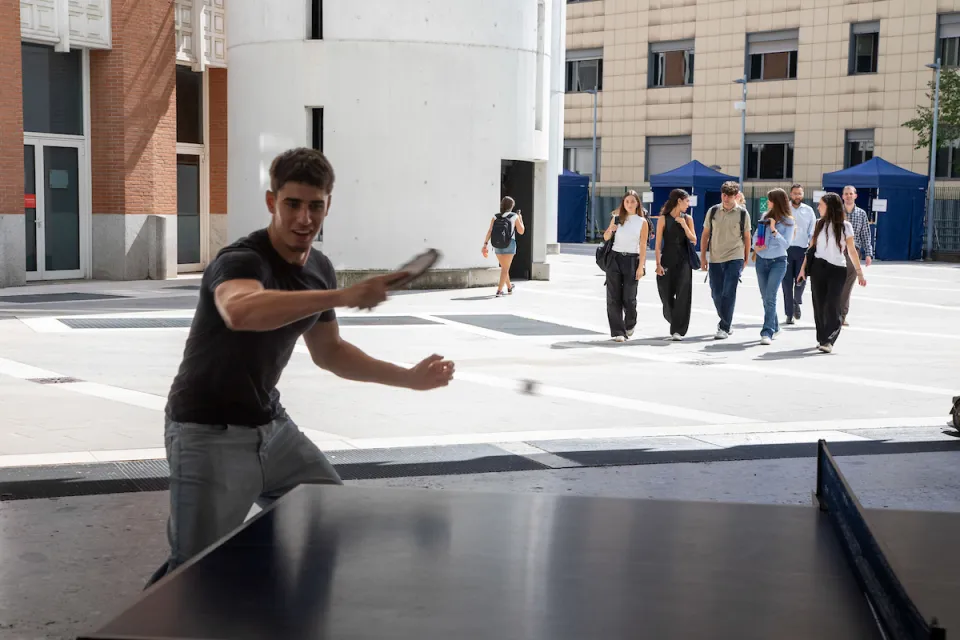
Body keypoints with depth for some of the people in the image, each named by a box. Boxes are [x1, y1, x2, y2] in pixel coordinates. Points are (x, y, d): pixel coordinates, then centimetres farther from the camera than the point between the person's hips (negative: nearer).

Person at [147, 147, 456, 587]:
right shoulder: (241, 261, -23)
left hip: (271, 426, 8)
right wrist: (342, 297, -54)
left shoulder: (319, 269, 3)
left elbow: (329, 352, 18)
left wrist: (410, 378, 13)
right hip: (209, 435, -8)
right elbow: (241, 311, -49)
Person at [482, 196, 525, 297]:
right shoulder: (515, 216, -5)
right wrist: (520, 219, 16)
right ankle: (499, 290, -18)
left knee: (504, 267, 22)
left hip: (497, 245, 4)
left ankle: (509, 287, 41)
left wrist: (485, 244, -12)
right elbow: (521, 231, 1)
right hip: (509, 245, -4)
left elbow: (490, 231, -9)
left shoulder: (496, 217, 1)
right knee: (505, 269, -3)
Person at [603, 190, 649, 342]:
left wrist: (640, 267, -9)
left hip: (632, 260, -2)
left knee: (629, 298, -4)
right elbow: (606, 238, 15)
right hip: (615, 258, 2)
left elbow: (643, 246, -1)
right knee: (614, 297, -4)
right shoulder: (617, 218, 7)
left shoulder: (642, 222, 2)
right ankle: (618, 331, 0)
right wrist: (610, 229, -8)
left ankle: (630, 324, 26)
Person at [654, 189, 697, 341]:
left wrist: (684, 225, -7)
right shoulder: (663, 218, 0)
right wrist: (658, 264, -9)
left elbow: (694, 241, 4)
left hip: (683, 261, 1)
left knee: (682, 295, -9)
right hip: (667, 261, -1)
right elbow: (658, 243, -2)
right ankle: (674, 323, 30)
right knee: (667, 295, 4)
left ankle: (678, 331, -7)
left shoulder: (687, 219, 8)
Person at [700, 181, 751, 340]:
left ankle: (724, 328, -3)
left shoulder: (742, 213, -2)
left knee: (729, 294, -9)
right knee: (716, 294, 8)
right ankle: (726, 322, 29)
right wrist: (703, 257, 5)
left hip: (734, 258, -3)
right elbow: (705, 234, 9)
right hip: (715, 259, 3)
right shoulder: (713, 211, 3)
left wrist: (746, 259, 6)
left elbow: (746, 237, 6)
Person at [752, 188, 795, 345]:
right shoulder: (765, 216, 7)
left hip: (778, 262, -5)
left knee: (770, 297, -15)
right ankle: (774, 327, 29)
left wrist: (774, 230, -20)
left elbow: (786, 244, -12)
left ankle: (767, 332, -17)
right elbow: (756, 235, 11)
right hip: (761, 261, 6)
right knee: (765, 297, 13)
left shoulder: (788, 221, -6)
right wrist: (755, 245, -8)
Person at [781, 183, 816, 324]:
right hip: (786, 249, -1)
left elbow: (812, 232, 12)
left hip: (802, 249, 1)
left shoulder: (808, 210, 9)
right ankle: (789, 314, 9)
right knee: (787, 282, 0)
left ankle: (797, 302, 27)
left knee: (801, 280, -6)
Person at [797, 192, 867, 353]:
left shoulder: (844, 226, -1)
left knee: (832, 305, -11)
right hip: (818, 268, 3)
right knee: (819, 305, 5)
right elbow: (811, 248, 11)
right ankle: (822, 339, 14)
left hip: (837, 269, -3)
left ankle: (828, 340, -11)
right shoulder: (819, 224, 9)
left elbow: (851, 250, 1)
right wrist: (803, 268, 6)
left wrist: (859, 272, -2)